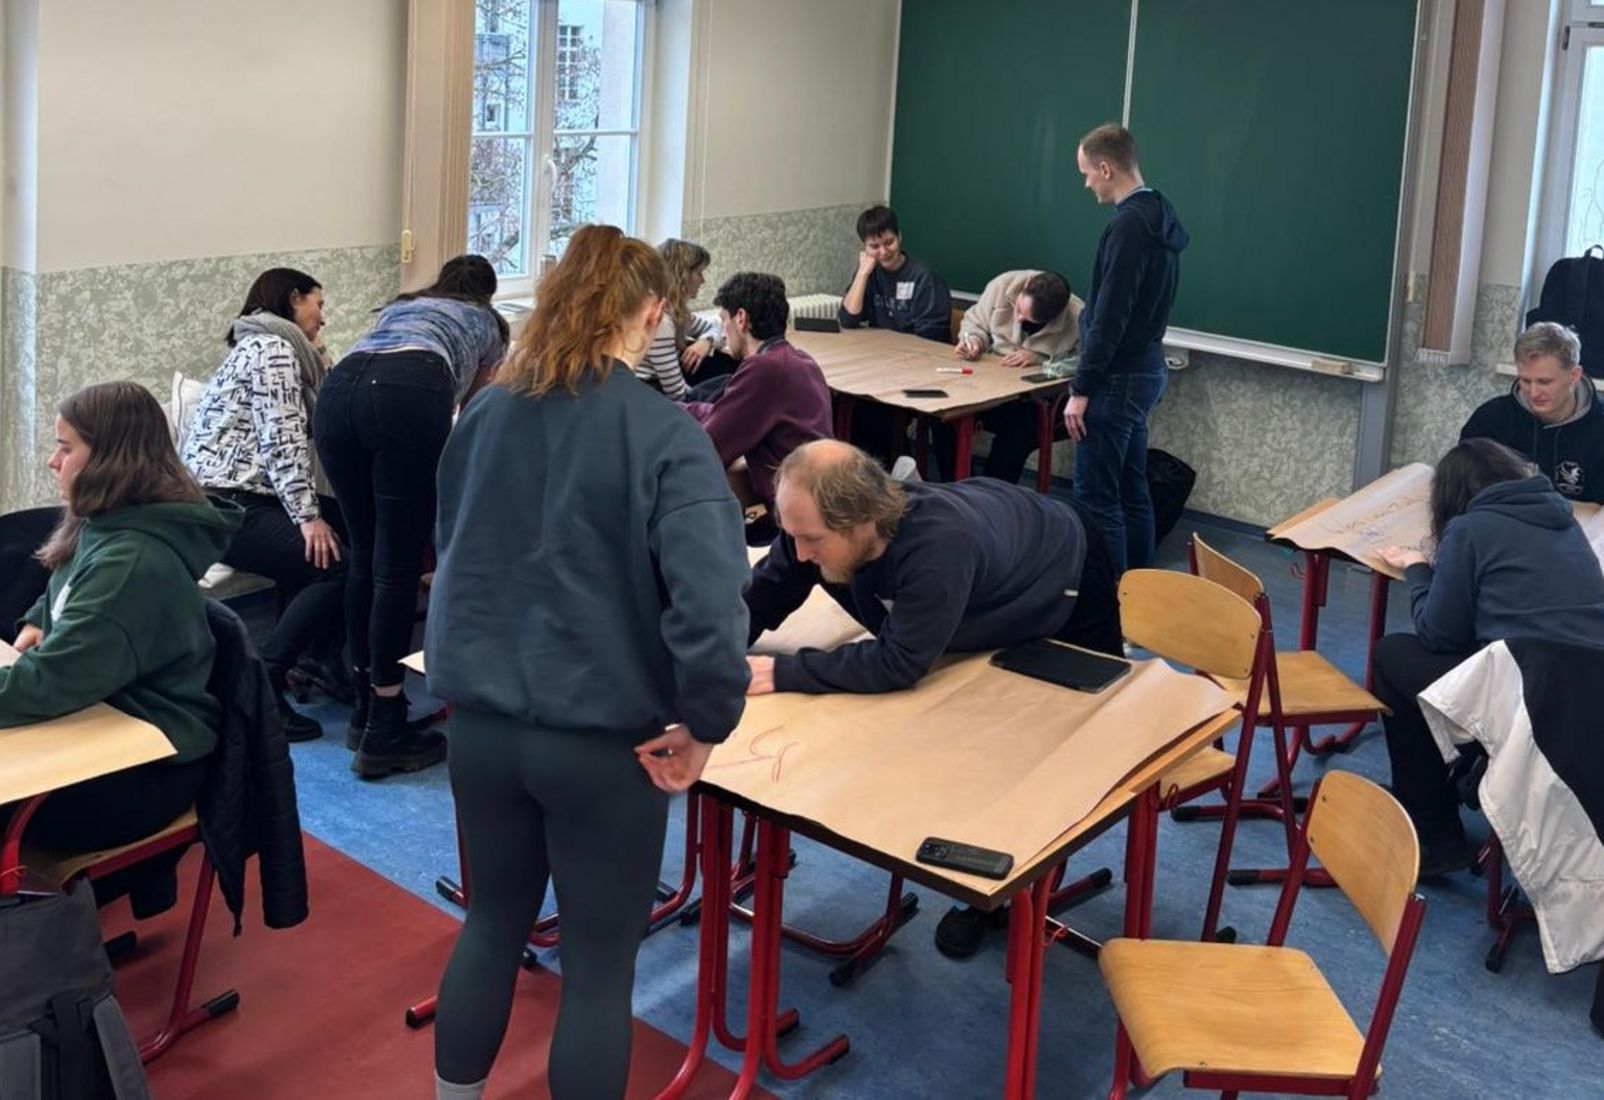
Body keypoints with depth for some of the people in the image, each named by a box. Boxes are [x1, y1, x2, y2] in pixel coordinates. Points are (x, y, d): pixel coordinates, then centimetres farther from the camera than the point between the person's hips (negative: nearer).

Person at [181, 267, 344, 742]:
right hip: (223, 503, -10)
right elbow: (283, 440, -17)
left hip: (239, 496, 10)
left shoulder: (266, 346, 25)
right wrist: (308, 516, -21)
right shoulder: (273, 349, -8)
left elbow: (300, 435, 20)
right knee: (334, 564, -23)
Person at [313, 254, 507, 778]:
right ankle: (384, 734, 1)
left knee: (364, 557, 16)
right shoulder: (487, 322, 35)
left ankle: (366, 710, 23)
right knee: (398, 565, -2)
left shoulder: (398, 305, 43)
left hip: (337, 389, 4)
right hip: (410, 393, -4)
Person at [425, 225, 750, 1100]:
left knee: (493, 922, 24)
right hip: (604, 737, -5)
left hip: (480, 720, 6)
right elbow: (710, 598, -26)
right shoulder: (663, 433, -15)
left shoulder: (484, 414, 4)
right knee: (600, 962, 10)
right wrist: (704, 725, -14)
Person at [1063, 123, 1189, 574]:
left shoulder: (1129, 223, -19)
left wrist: (1081, 388, -18)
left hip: (1119, 377, -10)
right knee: (1131, 489, 15)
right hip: (1144, 371, 10)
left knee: (1095, 496, -6)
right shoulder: (1158, 216, 12)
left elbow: (1110, 317, -22)